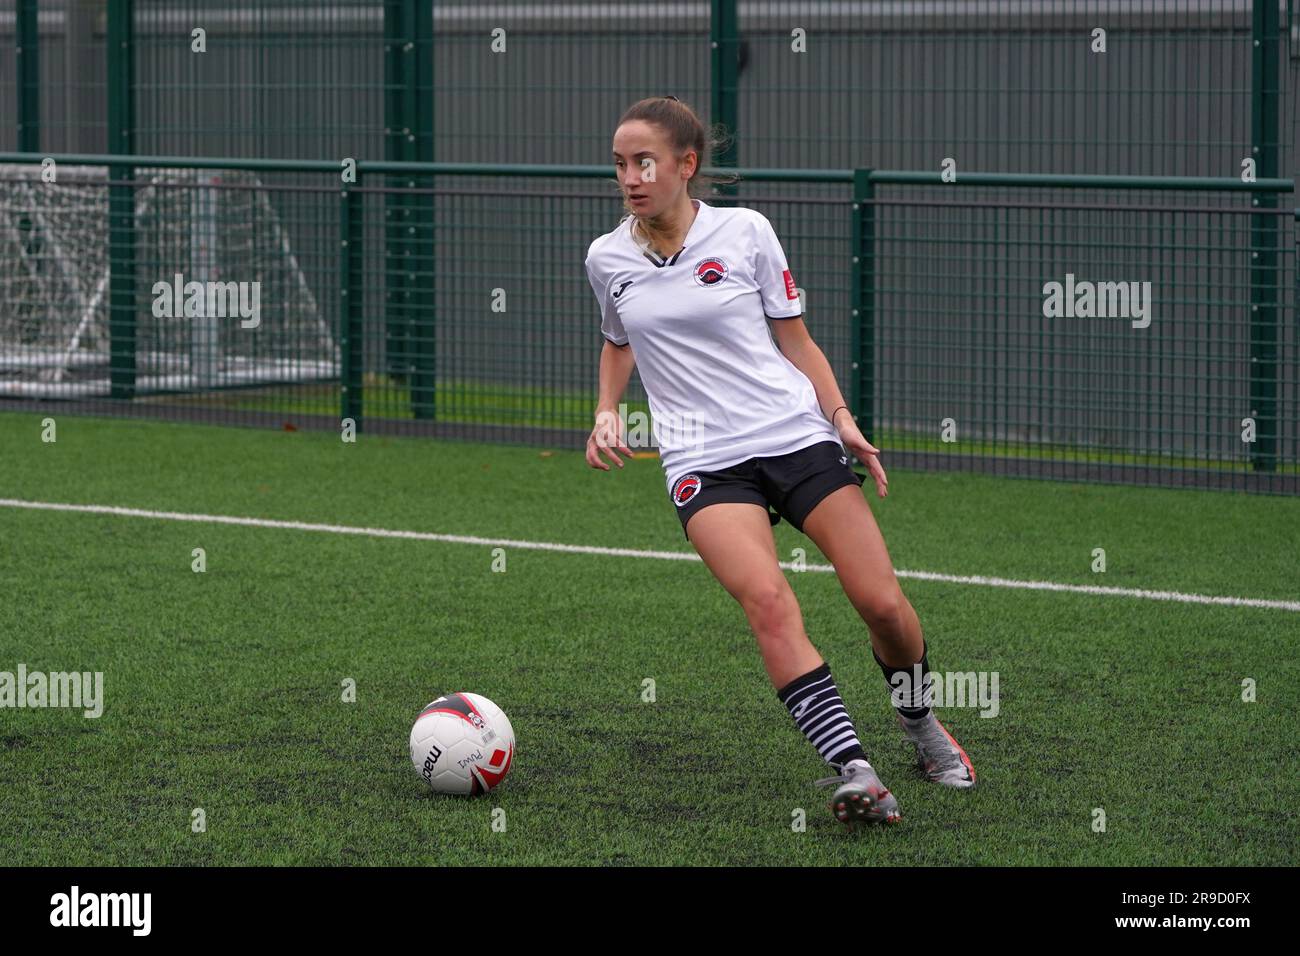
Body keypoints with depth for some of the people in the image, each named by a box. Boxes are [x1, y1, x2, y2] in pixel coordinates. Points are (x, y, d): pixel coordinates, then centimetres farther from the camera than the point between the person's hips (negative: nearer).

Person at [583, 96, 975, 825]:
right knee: (767, 600, -26)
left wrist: (843, 418, -3)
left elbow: (797, 341, 9)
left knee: (884, 605, -6)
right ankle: (853, 772, -30)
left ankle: (922, 724, 26)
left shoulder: (745, 232, 1)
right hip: (702, 460, 0)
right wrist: (607, 413, 12)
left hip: (797, 435, 0)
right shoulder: (607, 259, 8)